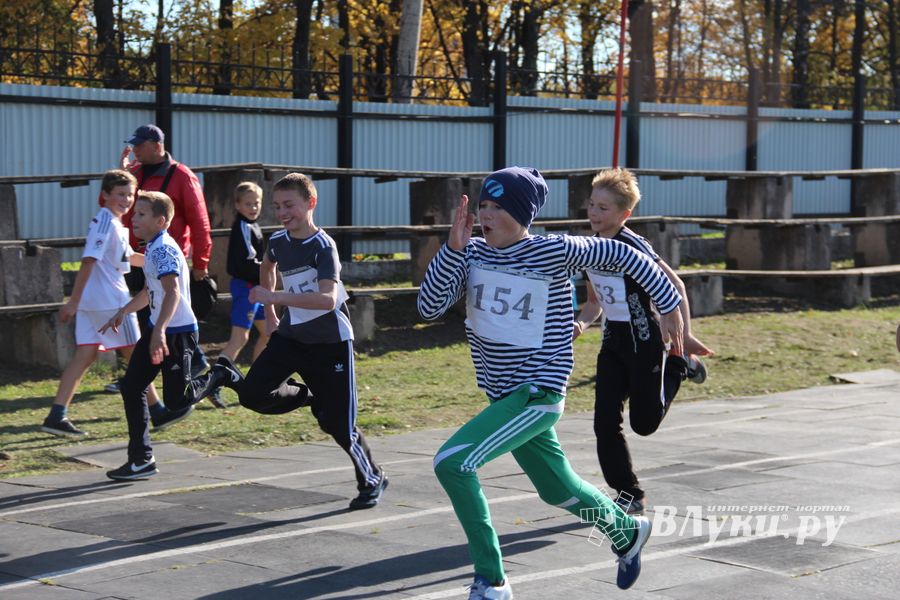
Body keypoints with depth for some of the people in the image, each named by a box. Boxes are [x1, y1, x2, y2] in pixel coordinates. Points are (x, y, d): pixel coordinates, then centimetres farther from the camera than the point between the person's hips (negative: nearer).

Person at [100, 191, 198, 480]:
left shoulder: (163, 249, -19)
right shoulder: (151, 248, 12)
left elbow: (173, 292, -31)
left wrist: (160, 331, -40)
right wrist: (123, 312, 27)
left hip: (177, 331, -10)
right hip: (157, 328, 10)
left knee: (176, 403, -8)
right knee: (131, 386, 6)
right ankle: (141, 459, 10)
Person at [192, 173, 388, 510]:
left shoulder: (323, 246, -20)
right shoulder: (277, 241, 1)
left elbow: (328, 299, -35)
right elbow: (267, 268, 26)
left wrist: (275, 297, -40)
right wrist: (269, 314, 24)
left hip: (330, 343, -6)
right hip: (290, 335, 6)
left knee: (338, 426, -2)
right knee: (253, 395, -15)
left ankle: (373, 481, 23)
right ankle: (306, 396, 15)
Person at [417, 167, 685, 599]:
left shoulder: (556, 252, -14)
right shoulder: (472, 253, -1)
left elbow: (620, 255, -2)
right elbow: (429, 307, -10)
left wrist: (668, 305, 1)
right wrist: (453, 247, -19)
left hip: (538, 394, -7)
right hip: (504, 396, 7)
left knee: (451, 462, -21)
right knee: (558, 490, 23)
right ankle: (627, 532, 52)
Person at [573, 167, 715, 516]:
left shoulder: (631, 245, -19)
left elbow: (674, 285, -21)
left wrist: (684, 334, -26)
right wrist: (581, 323, -4)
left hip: (644, 342, -7)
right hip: (613, 342, 7)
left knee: (644, 422, 3)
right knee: (605, 422, 0)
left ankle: (677, 367, 27)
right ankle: (629, 495, 12)